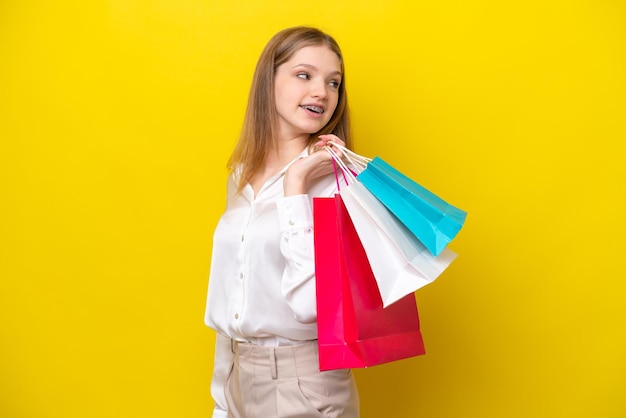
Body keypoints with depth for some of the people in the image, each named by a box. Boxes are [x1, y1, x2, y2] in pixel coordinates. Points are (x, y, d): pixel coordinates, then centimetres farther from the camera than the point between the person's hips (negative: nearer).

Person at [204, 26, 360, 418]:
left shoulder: (339, 178, -15)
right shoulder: (243, 175, 5)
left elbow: (311, 302, -25)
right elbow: (229, 299, 10)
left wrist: (295, 185, -24)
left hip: (305, 380, -5)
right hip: (238, 375, 6)